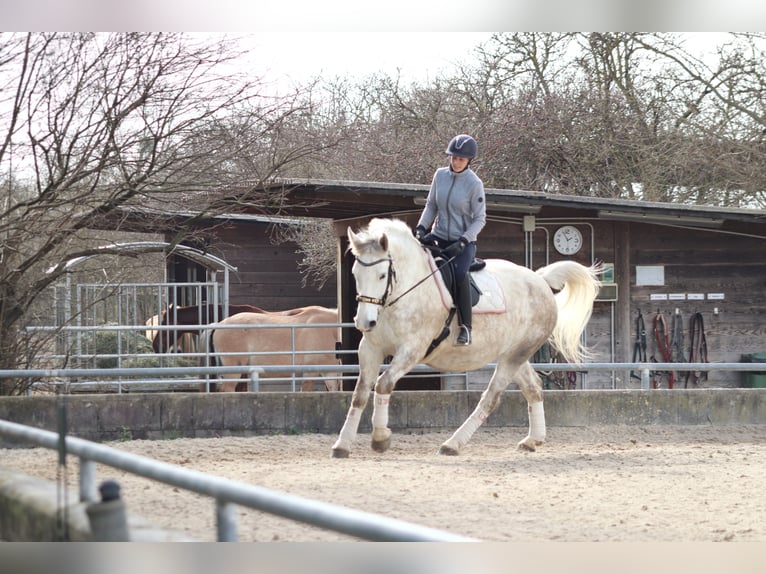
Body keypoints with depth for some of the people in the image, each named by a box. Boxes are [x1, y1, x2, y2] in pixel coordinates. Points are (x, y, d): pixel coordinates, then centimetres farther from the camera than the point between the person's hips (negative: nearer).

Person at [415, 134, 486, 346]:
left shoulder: (474, 184, -9)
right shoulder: (440, 175, 3)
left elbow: (479, 219, -6)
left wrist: (462, 242, -18)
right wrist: (421, 227, -4)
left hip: (464, 242, -5)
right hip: (438, 237, 5)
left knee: (459, 273, -33)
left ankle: (465, 328, -27)